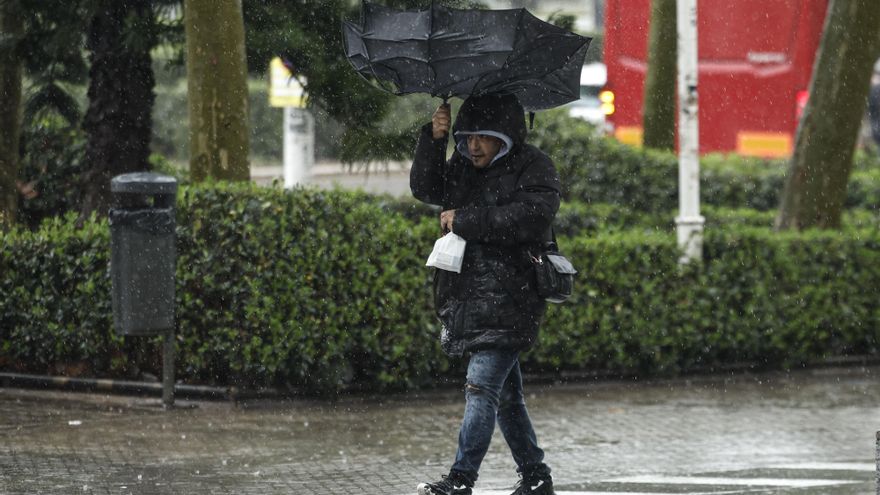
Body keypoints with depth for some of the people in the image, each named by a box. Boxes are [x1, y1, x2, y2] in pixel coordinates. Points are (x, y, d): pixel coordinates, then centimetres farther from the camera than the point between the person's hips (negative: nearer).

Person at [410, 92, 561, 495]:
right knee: (506, 394, 14)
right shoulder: (463, 168, 16)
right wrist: (434, 140, -7)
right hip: (469, 302, 8)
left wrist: (464, 220, -16)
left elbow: (529, 217, -21)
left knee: (481, 388, -16)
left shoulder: (534, 170, -6)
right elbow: (424, 188, 7)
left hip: (507, 300, -8)